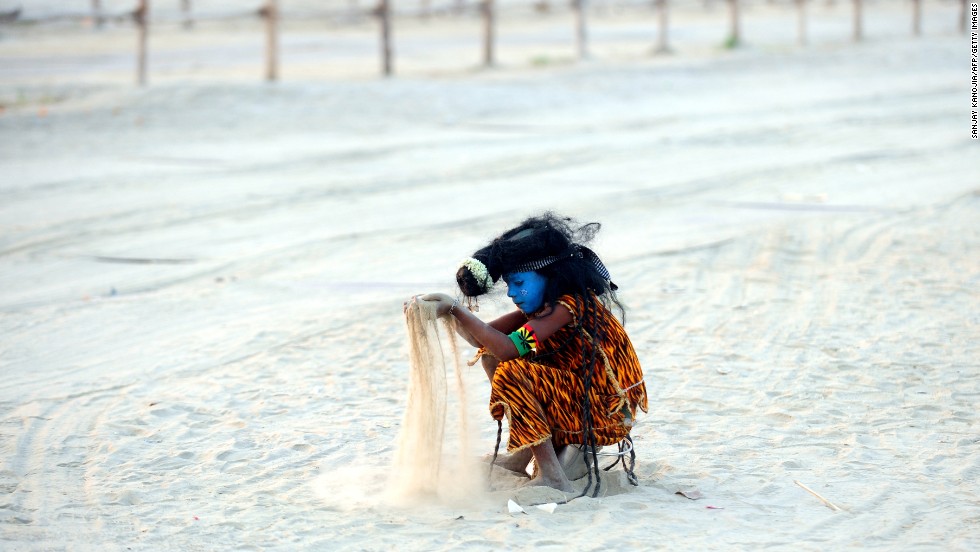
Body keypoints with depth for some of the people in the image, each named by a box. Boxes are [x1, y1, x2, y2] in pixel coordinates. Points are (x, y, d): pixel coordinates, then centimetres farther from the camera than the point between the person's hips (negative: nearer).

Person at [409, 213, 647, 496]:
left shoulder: (569, 305, -21)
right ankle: (520, 456, 5)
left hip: (608, 413, -10)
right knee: (491, 354, 9)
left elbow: (508, 348, -30)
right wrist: (449, 314, -12)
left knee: (511, 372, -27)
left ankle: (552, 477, -23)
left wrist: (456, 309, -25)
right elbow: (484, 339, 4)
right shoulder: (545, 303, 8)